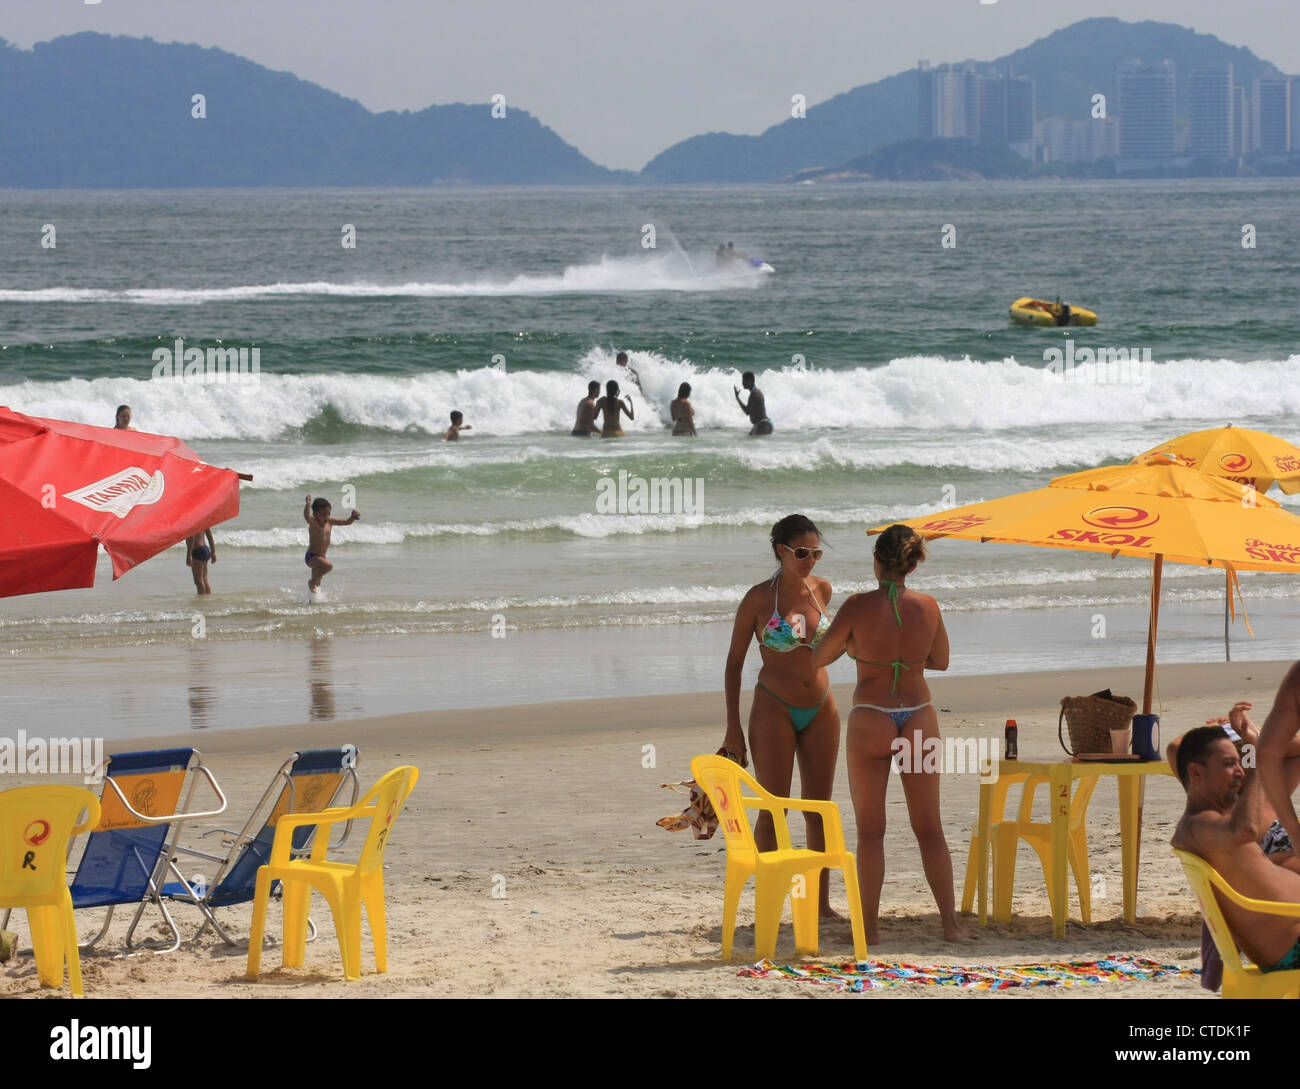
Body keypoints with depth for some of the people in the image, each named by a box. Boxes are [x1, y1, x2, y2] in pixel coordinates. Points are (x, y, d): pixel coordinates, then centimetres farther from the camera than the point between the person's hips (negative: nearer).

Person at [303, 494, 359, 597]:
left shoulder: (329, 522, 2)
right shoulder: (313, 523, -16)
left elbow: (347, 522, 5)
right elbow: (307, 516, -38)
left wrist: (353, 517, -17)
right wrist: (308, 505, -57)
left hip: (321, 557, 7)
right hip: (312, 557, -7)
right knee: (328, 566, -32)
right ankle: (312, 582, -15)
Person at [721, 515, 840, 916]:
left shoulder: (821, 590, 3)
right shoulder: (759, 598, -9)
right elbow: (734, 661, -4)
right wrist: (733, 728, -7)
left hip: (820, 709, 5)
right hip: (774, 710, -4)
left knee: (819, 811, 6)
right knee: (773, 812, -4)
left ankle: (821, 902, 12)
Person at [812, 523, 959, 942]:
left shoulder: (859, 606, -12)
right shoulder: (927, 607, -4)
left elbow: (818, 658, -5)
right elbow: (940, 660, 11)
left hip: (871, 721, -2)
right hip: (918, 717, 2)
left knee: (870, 830, 6)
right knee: (929, 828, 11)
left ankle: (869, 925, 4)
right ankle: (950, 922, 9)